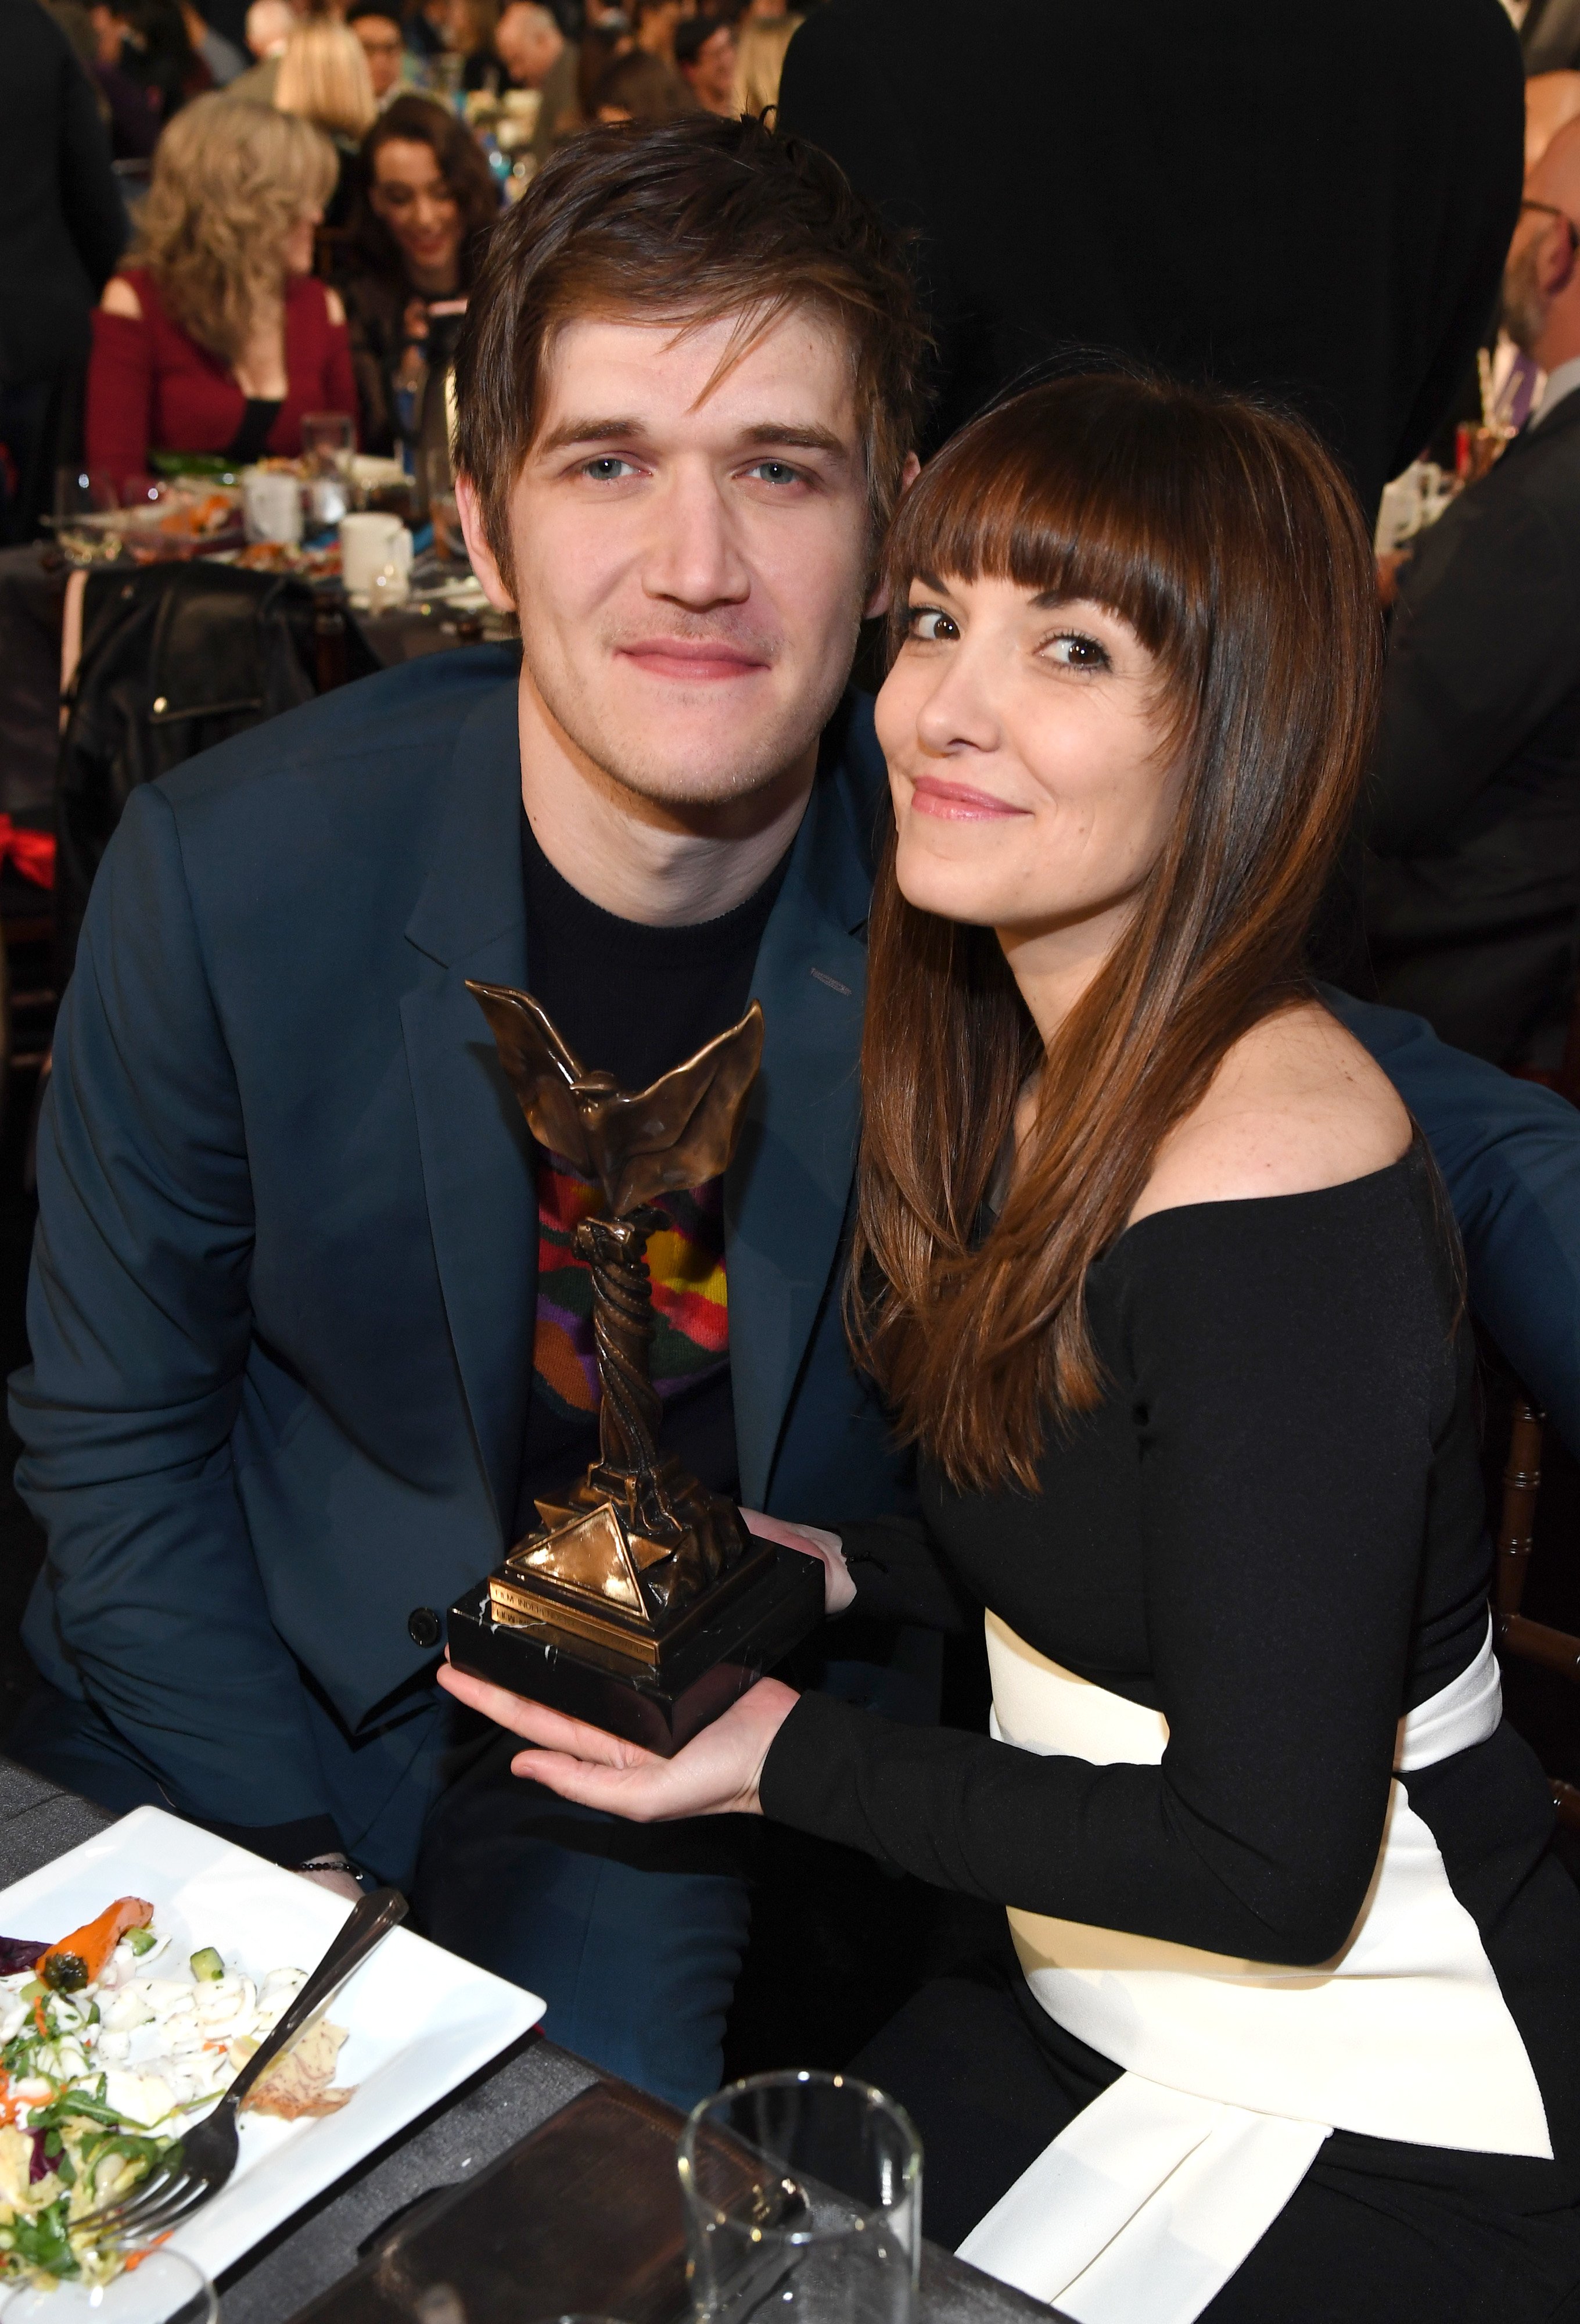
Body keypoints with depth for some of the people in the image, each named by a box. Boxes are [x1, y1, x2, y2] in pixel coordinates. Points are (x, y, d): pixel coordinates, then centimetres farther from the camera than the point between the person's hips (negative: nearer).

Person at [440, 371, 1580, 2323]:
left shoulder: (1277, 1200, -29)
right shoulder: (1051, 1067, -1)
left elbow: (1271, 1866, -24)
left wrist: (791, 1761, -19)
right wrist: (840, 1569, -4)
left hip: (1382, 2132, -7)